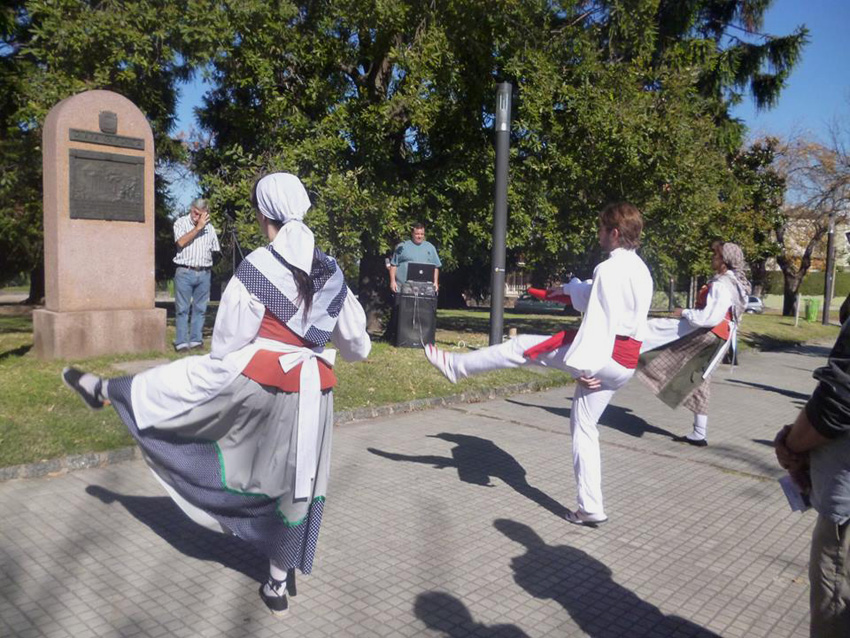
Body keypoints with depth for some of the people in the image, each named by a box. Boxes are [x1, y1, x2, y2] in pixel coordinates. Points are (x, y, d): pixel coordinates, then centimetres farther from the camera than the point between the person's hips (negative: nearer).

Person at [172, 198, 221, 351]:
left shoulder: (209, 227, 15)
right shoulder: (181, 223, 4)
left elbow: (215, 250, 18)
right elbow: (181, 242, -13)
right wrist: (198, 227, -12)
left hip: (204, 274, 4)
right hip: (184, 272, -3)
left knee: (200, 309, 4)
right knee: (182, 309, -4)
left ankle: (196, 340, 9)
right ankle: (181, 342, -3)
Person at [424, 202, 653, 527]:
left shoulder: (610, 269, -15)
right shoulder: (641, 269, 15)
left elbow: (600, 321, -22)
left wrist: (583, 366, -22)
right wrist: (570, 288, 41)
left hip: (604, 353, -9)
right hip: (626, 363, 9)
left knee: (522, 348, 1)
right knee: (584, 427, 16)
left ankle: (456, 365, 13)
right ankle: (590, 508, 19)